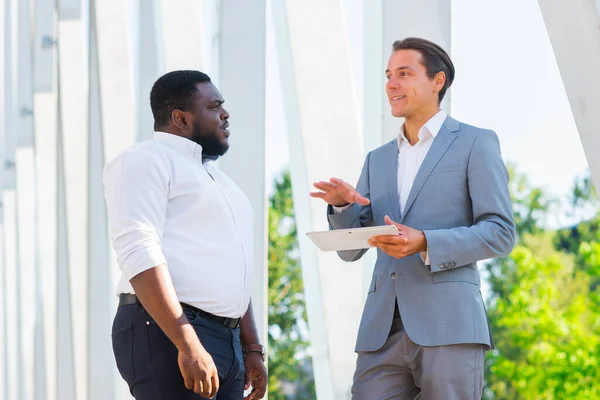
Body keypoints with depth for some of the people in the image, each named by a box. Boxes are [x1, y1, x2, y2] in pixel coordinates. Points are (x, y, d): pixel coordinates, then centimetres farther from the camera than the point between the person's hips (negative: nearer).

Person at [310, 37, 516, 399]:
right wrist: (342, 205, -2)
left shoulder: (475, 144, 6)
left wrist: (425, 244, -16)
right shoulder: (378, 160, 22)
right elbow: (350, 250, 20)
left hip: (448, 325, -5)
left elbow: (501, 233, -3)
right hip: (383, 330, 5)